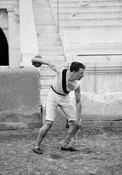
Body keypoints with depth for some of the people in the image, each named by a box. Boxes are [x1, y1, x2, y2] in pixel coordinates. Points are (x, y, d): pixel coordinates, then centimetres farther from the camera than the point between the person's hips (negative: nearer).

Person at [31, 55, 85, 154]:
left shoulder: (77, 85, -21)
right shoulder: (61, 72, -31)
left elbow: (78, 102, -11)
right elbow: (49, 64, -12)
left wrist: (78, 119, -11)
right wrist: (37, 59, 5)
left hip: (65, 98, 4)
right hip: (53, 96, -4)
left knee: (76, 123, -3)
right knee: (49, 123, -16)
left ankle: (65, 145, 14)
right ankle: (37, 146, 1)